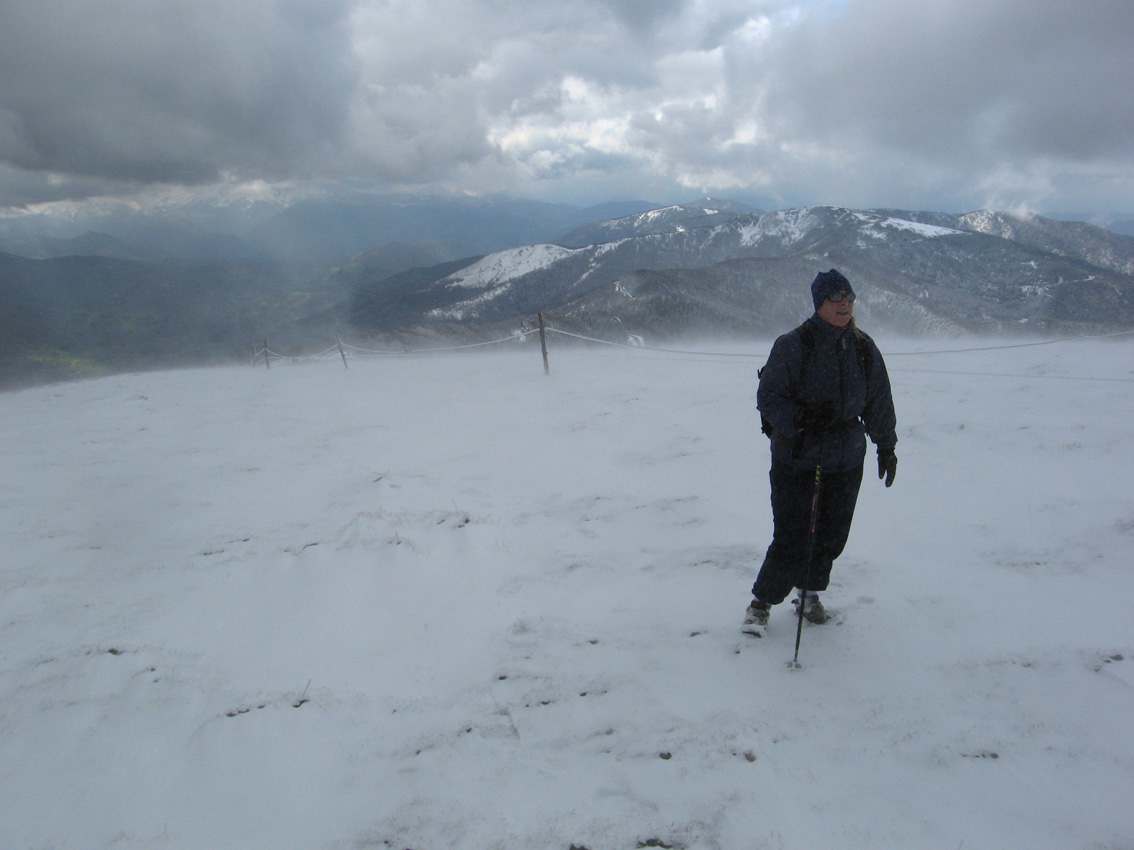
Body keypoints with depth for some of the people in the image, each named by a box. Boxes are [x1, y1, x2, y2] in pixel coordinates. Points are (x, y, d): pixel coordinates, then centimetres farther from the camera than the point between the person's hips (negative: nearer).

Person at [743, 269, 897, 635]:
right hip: (795, 459, -5)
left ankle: (810, 592, 37)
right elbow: (768, 398, -10)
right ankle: (761, 601, 14)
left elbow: (879, 401, 15)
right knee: (792, 540, -7)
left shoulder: (864, 349, 6)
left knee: (832, 535, 12)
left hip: (846, 463, 5)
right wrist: (801, 420, -24)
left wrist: (886, 446, 17)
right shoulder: (792, 345, -10)